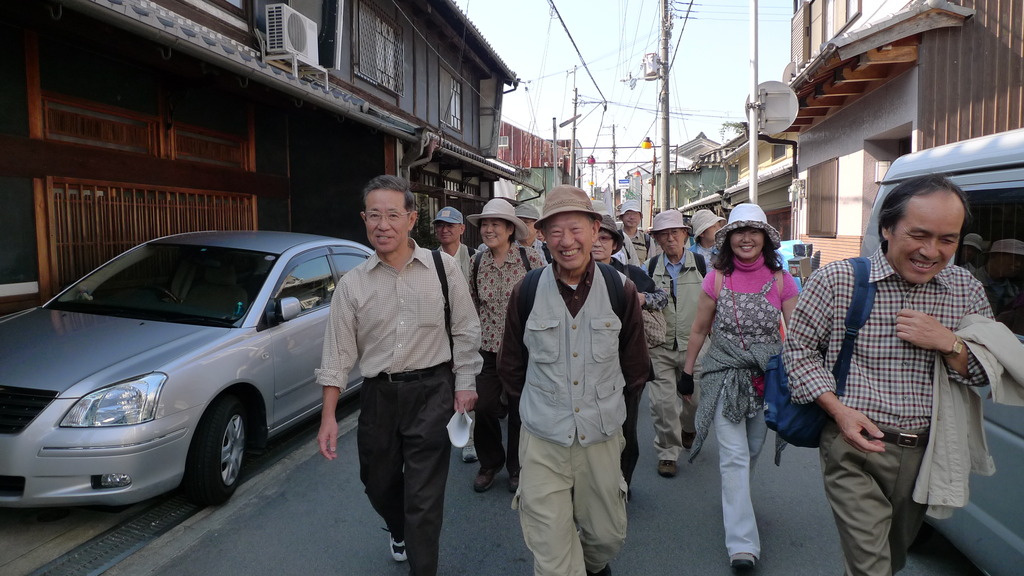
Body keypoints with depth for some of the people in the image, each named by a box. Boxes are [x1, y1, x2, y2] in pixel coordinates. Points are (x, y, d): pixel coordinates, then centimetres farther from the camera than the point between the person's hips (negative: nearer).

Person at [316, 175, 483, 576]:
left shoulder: (443, 268, -4)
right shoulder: (352, 284, -1)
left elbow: (466, 331, 2)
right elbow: (338, 354, 0)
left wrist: (465, 385, -1)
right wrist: (328, 416, -4)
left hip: (432, 392, -3)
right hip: (378, 396, 3)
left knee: (424, 495, -1)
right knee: (378, 484, 20)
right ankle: (400, 533, 53)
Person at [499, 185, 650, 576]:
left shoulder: (620, 290, -6)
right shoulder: (527, 291, -7)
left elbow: (634, 363, 9)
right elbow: (511, 367, 8)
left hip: (602, 435, 1)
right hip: (543, 440, -1)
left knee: (608, 536, 19)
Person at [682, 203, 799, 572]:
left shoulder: (781, 281, -2)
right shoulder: (717, 279, -4)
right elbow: (700, 329, 4)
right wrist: (687, 371, 7)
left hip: (767, 377, 2)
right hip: (725, 376, -2)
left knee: (752, 451, 15)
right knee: (734, 456, -6)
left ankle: (734, 503, 44)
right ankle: (742, 543, -1)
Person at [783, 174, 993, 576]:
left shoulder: (966, 291, 2)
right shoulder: (836, 281, -11)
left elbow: (984, 375, 6)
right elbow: (798, 348, -4)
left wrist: (949, 344, -15)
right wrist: (840, 411, -13)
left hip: (924, 453, 5)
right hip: (856, 445, -4)